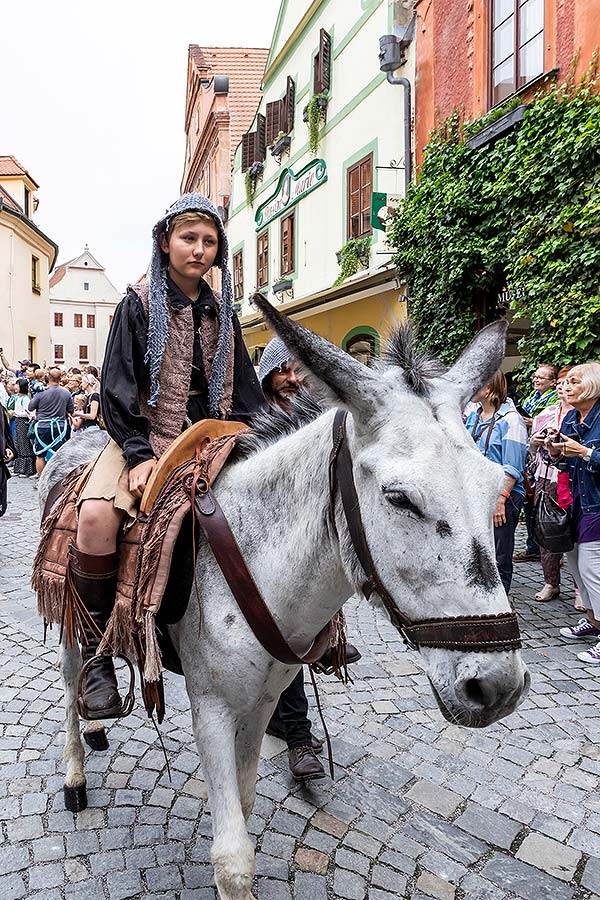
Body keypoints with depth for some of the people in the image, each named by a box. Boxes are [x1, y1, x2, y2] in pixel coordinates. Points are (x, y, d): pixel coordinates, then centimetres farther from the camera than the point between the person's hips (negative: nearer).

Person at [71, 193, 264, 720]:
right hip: (147, 438, -3)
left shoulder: (222, 314, 13)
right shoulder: (139, 305, 2)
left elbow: (244, 392, 14)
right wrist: (138, 453, -17)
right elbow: (117, 387, -4)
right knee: (97, 515, -31)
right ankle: (95, 650, -13)